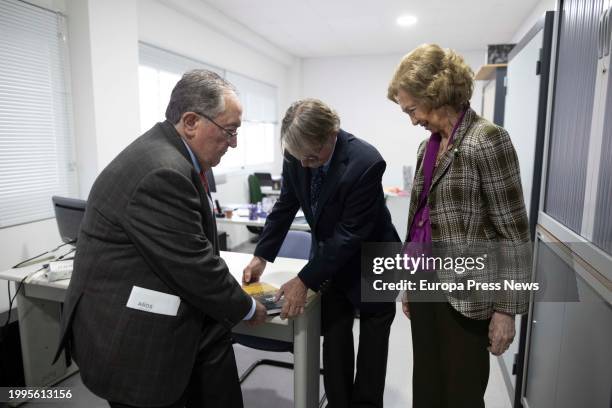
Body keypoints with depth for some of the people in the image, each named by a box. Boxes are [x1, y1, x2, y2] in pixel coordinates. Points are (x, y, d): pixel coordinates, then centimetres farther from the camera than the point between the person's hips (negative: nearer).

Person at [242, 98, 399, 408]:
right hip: (330, 257, 4)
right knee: (334, 336, 9)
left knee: (372, 340, 12)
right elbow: (285, 208, -1)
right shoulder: (297, 157, -15)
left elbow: (350, 234, -30)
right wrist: (261, 257, -5)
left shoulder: (366, 162, -32)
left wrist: (305, 281, -29)